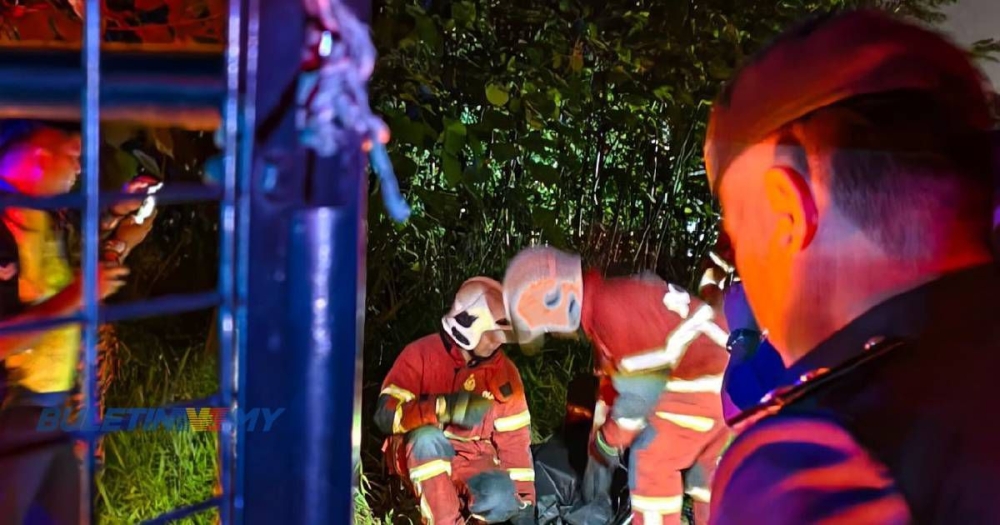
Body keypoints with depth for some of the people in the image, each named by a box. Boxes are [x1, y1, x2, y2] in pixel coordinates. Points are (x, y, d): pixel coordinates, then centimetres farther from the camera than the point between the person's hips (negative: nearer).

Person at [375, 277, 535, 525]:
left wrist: (524, 504, -5)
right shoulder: (420, 354, -12)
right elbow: (386, 415, -23)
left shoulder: (504, 371, -2)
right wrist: (446, 407, -36)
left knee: (502, 501, -30)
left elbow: (514, 439, 0)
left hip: (472, 460, 2)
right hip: (420, 457, -2)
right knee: (428, 437, -38)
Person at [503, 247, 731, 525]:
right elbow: (613, 381, 17)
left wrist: (607, 443, -3)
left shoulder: (613, 309, -22)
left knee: (650, 460, -2)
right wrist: (596, 453, 18)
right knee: (701, 467, 18)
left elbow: (640, 390, -17)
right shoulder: (600, 308, 10)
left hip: (708, 380, -9)